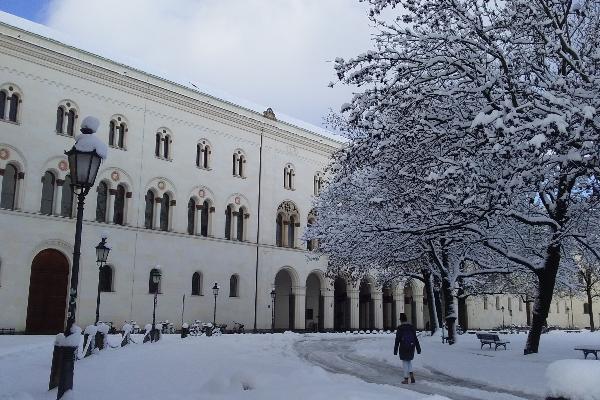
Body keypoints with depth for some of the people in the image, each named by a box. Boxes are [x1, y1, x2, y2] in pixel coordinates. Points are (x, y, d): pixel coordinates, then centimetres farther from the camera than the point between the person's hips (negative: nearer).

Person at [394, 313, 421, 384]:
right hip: (411, 347, 4)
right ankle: (411, 375, 3)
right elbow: (416, 339, 5)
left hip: (403, 348, -4)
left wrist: (395, 350, -4)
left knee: (405, 362, 6)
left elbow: (397, 340, -10)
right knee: (409, 361, 21)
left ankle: (406, 379, 8)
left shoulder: (400, 328, -10)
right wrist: (418, 349, 11)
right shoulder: (412, 327, 3)